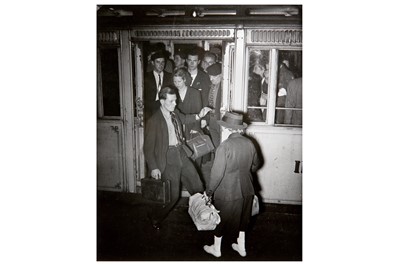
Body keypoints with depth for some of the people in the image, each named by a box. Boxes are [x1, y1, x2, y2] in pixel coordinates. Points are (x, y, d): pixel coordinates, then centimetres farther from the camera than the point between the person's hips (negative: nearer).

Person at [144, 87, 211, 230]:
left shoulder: (175, 113, 5)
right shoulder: (154, 121, -15)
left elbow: (184, 118, 31)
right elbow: (148, 147, -11)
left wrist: (199, 116, 17)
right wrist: (153, 167, -15)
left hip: (181, 154, 7)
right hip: (168, 159, -6)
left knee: (197, 186, 10)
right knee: (172, 195, -2)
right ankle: (155, 218, 25)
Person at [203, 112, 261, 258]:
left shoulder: (225, 146, -24)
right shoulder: (249, 143, -7)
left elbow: (217, 173, -21)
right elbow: (255, 164, 9)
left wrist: (208, 192, -8)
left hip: (227, 192, -5)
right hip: (246, 190, 5)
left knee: (221, 219, 16)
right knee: (242, 218, 24)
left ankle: (216, 249, 35)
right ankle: (241, 247, 40)